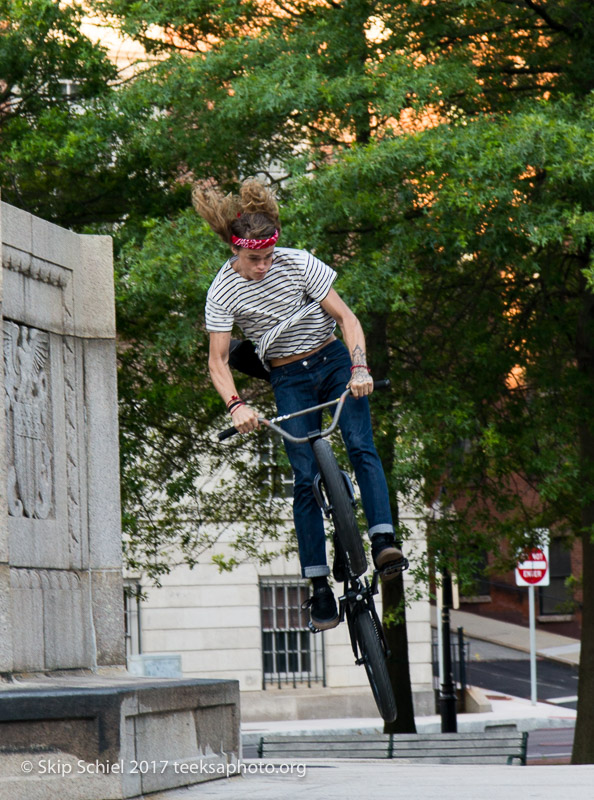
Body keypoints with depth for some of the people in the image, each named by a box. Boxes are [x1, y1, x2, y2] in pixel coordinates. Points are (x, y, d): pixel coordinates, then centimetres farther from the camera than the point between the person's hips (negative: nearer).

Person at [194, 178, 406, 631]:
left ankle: (383, 540, -30)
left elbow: (346, 316, -12)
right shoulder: (223, 292, -13)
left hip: (334, 361, 0)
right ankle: (320, 586, -5)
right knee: (306, 477, -8)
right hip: (289, 381, 0)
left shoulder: (298, 263, -14)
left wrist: (359, 368, -27)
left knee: (361, 446, -22)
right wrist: (236, 405, -29)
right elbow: (218, 360, -11)